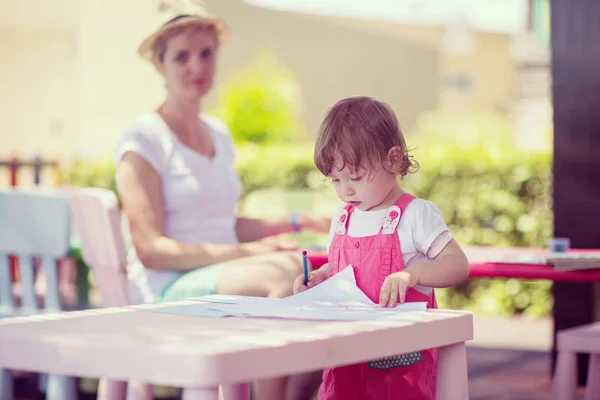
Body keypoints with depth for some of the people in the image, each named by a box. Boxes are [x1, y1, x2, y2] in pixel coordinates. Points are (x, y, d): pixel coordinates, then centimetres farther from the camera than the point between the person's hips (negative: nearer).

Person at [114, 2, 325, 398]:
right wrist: (244, 253, -19)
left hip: (224, 275, 7)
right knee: (284, 273, -34)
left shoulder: (219, 134, 18)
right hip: (168, 290, -7)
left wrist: (299, 222, 13)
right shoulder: (143, 139, -5)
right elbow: (151, 250, -12)